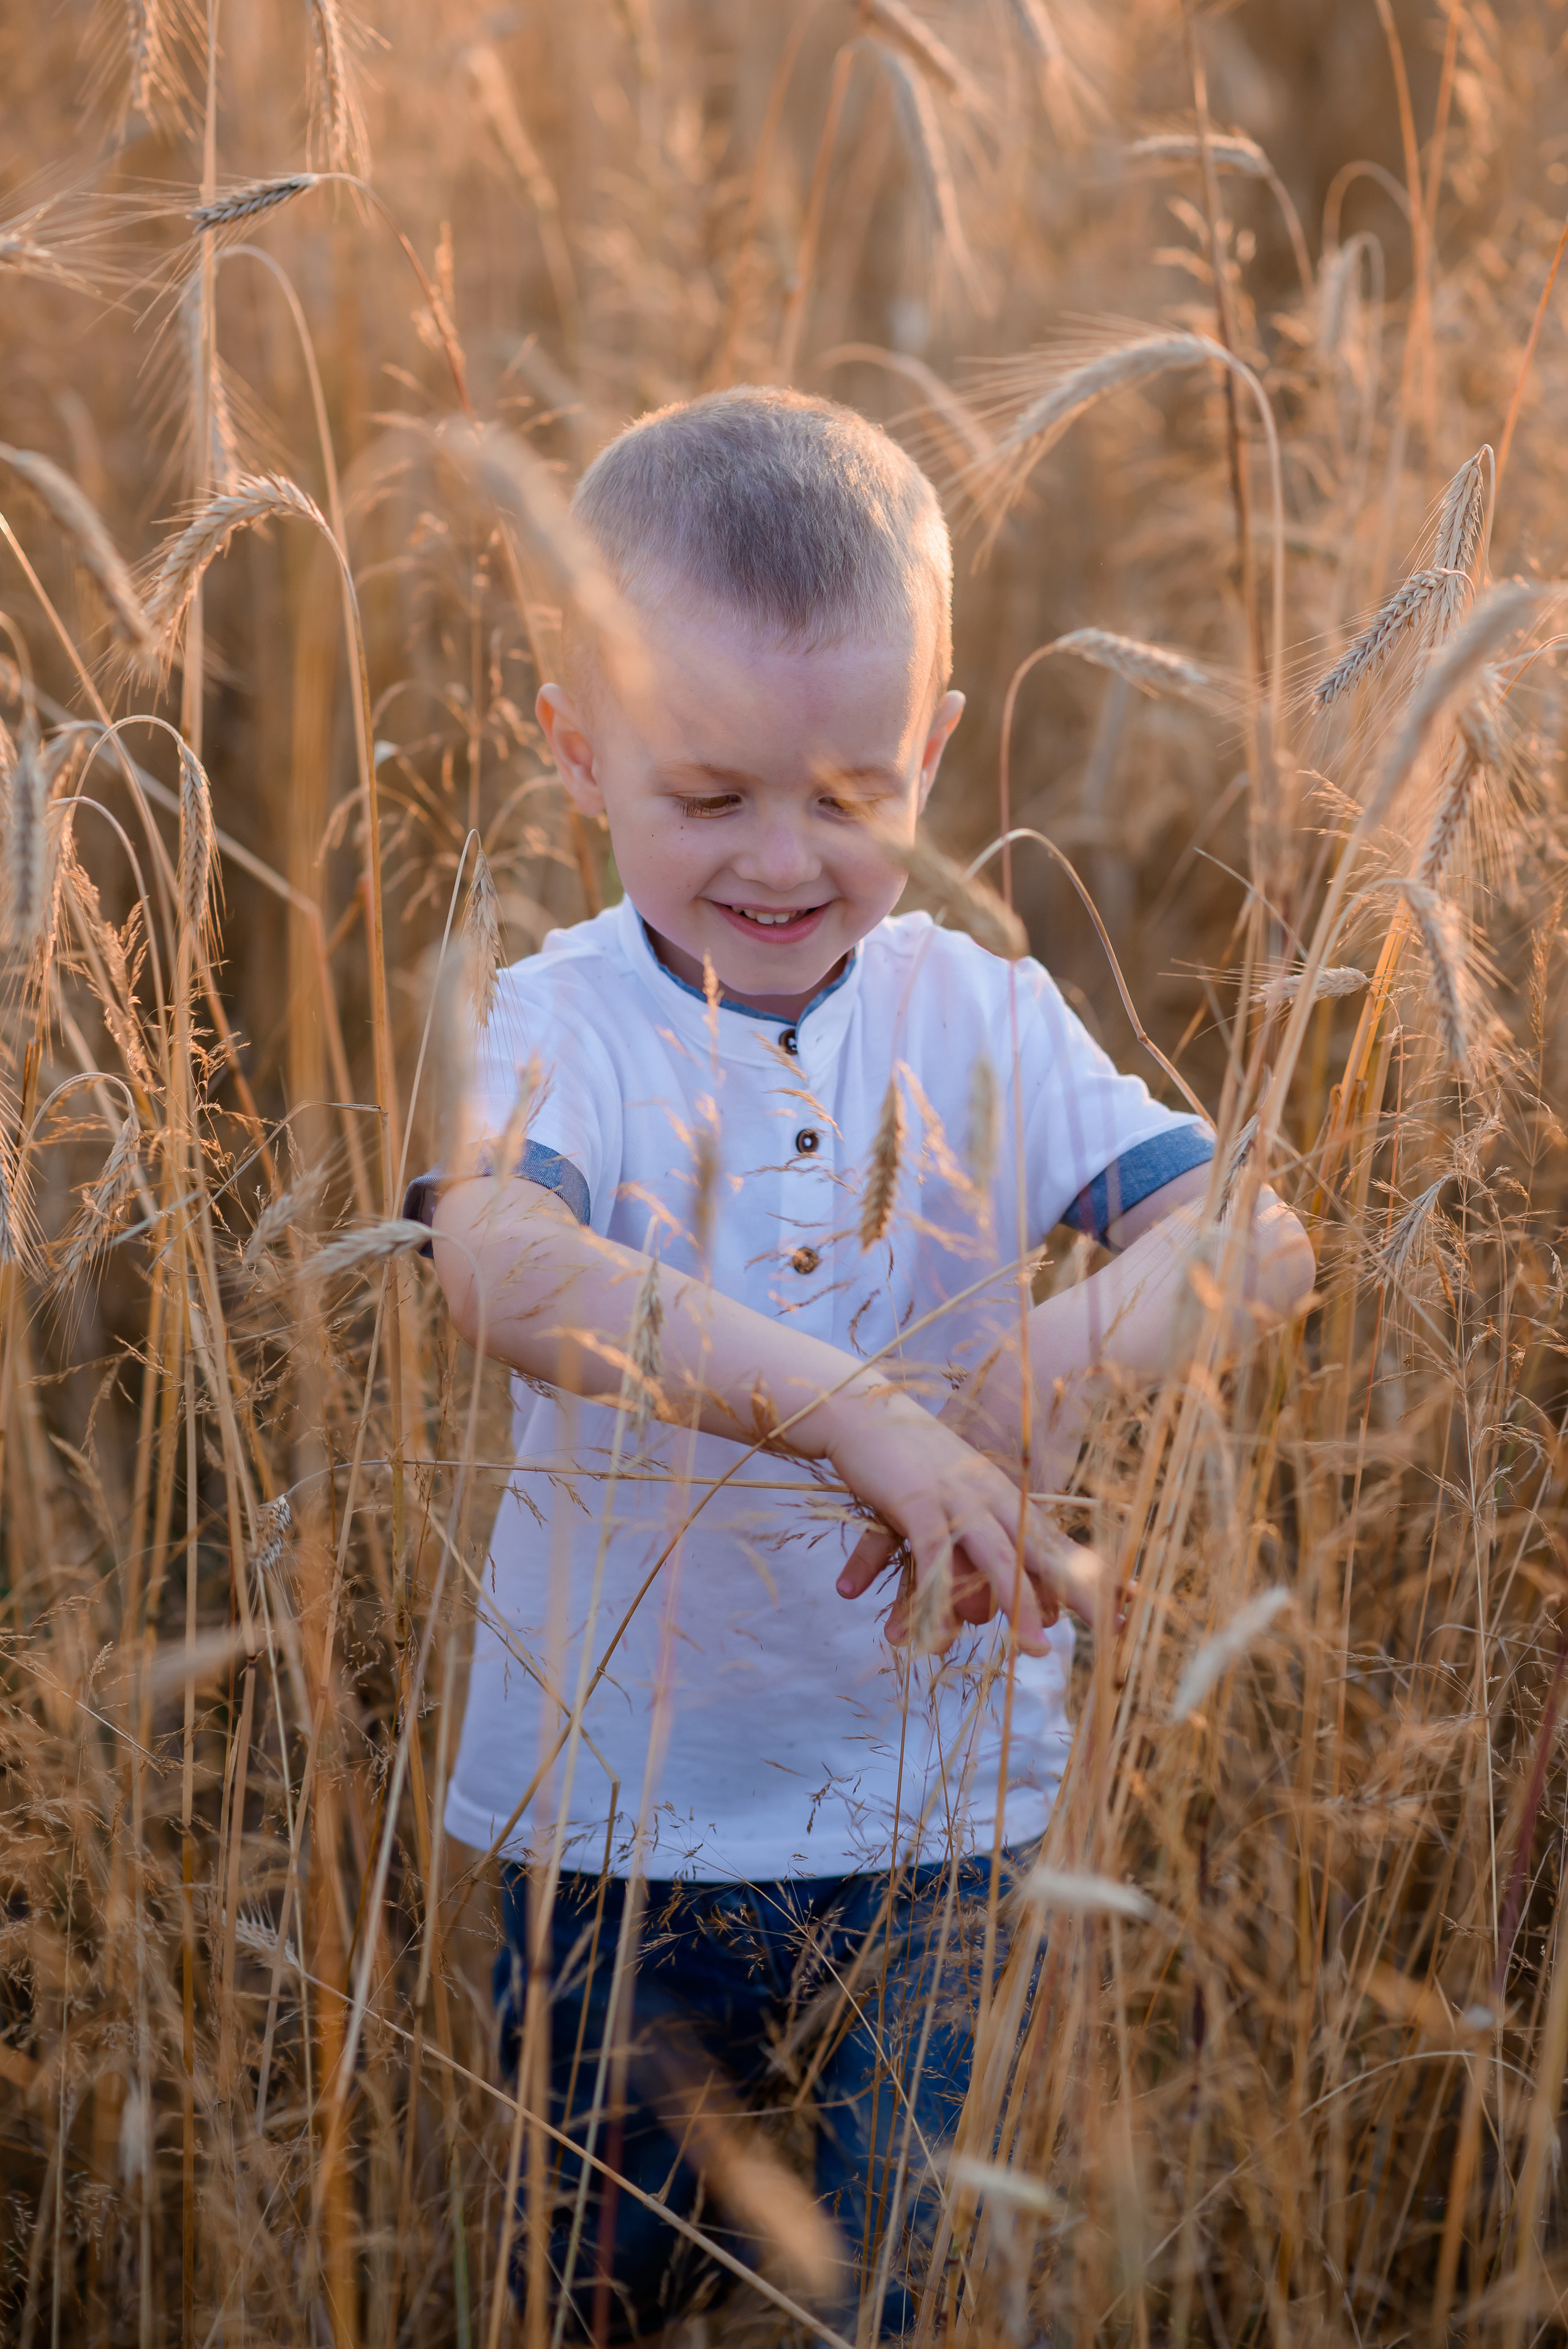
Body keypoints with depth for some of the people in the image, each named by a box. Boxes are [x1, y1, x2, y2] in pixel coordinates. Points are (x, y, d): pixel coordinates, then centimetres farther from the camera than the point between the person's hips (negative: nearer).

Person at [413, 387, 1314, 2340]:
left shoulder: (982, 1019, -2)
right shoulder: (564, 1025, -11)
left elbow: (1255, 1236, -13)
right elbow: (505, 1265, -33)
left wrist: (1070, 1353, -36)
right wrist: (856, 1412, -46)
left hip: (938, 1803, 2)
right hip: (624, 1801, -1)